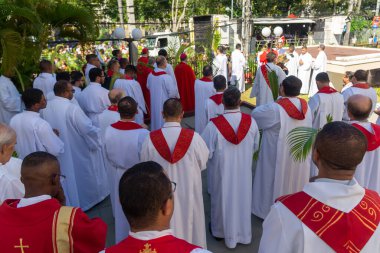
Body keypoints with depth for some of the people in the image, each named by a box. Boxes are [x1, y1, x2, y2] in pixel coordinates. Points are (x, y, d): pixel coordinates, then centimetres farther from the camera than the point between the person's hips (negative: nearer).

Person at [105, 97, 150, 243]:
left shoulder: (109, 130, -15)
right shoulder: (142, 133, -28)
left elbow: (108, 154, -1)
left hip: (118, 176, 4)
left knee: (121, 209, 25)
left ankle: (122, 240, 47)